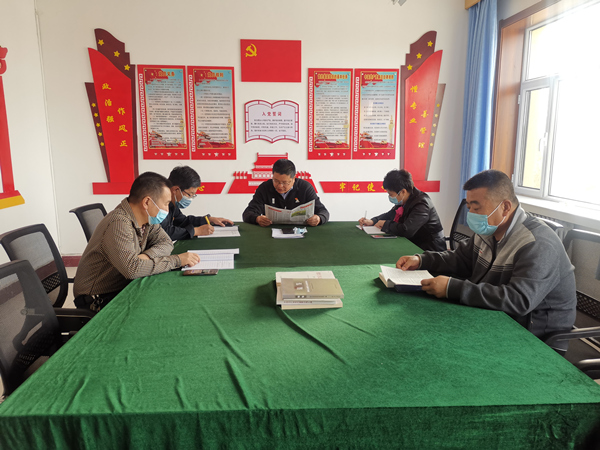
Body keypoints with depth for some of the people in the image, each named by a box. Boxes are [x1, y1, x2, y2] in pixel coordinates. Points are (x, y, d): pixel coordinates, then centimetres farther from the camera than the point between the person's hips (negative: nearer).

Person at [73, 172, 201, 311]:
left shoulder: (147, 219, -1)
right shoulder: (119, 224, -28)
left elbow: (166, 242, 2)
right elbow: (132, 269, -37)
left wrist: (146, 255, -19)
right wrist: (177, 260, -29)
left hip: (123, 288, 8)